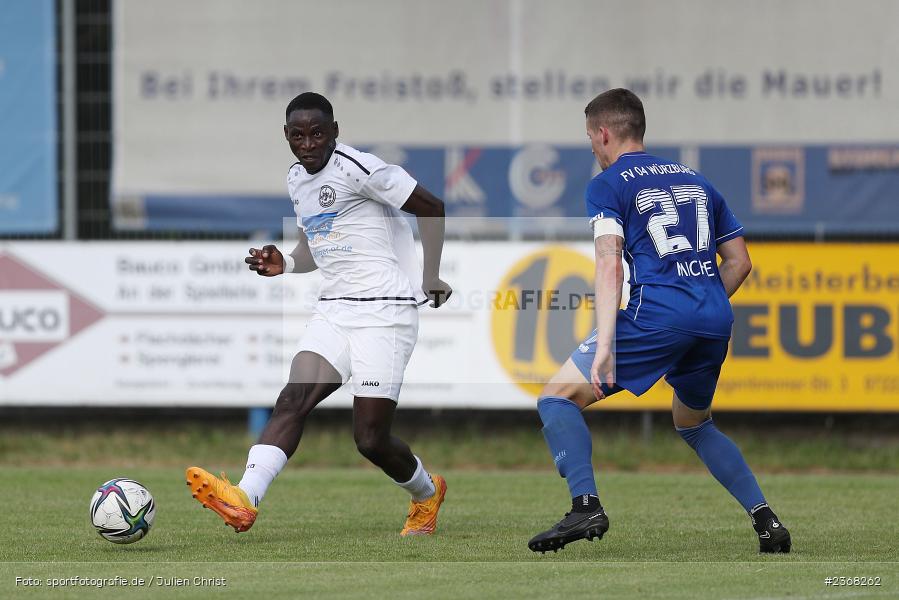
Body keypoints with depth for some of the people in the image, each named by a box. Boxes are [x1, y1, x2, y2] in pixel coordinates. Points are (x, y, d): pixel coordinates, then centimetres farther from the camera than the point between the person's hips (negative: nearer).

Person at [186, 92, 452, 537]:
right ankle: (243, 499, -33)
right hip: (334, 311, 7)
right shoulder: (297, 180, 14)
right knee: (292, 400, -16)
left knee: (370, 439, -6)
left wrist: (430, 278, -11)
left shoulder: (356, 168, -12)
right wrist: (285, 264, 8)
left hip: (385, 312, -7)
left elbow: (431, 208, -7)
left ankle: (427, 493, 24)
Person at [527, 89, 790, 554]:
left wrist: (605, 343, -19)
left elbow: (610, 265, -10)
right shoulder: (693, 179, 23)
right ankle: (765, 519, 14)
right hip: (716, 320, 6)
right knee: (693, 424, 28)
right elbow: (739, 261, 22)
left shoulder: (608, 185, 5)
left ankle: (586, 506, -17)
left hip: (656, 313, -6)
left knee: (558, 397, 3)